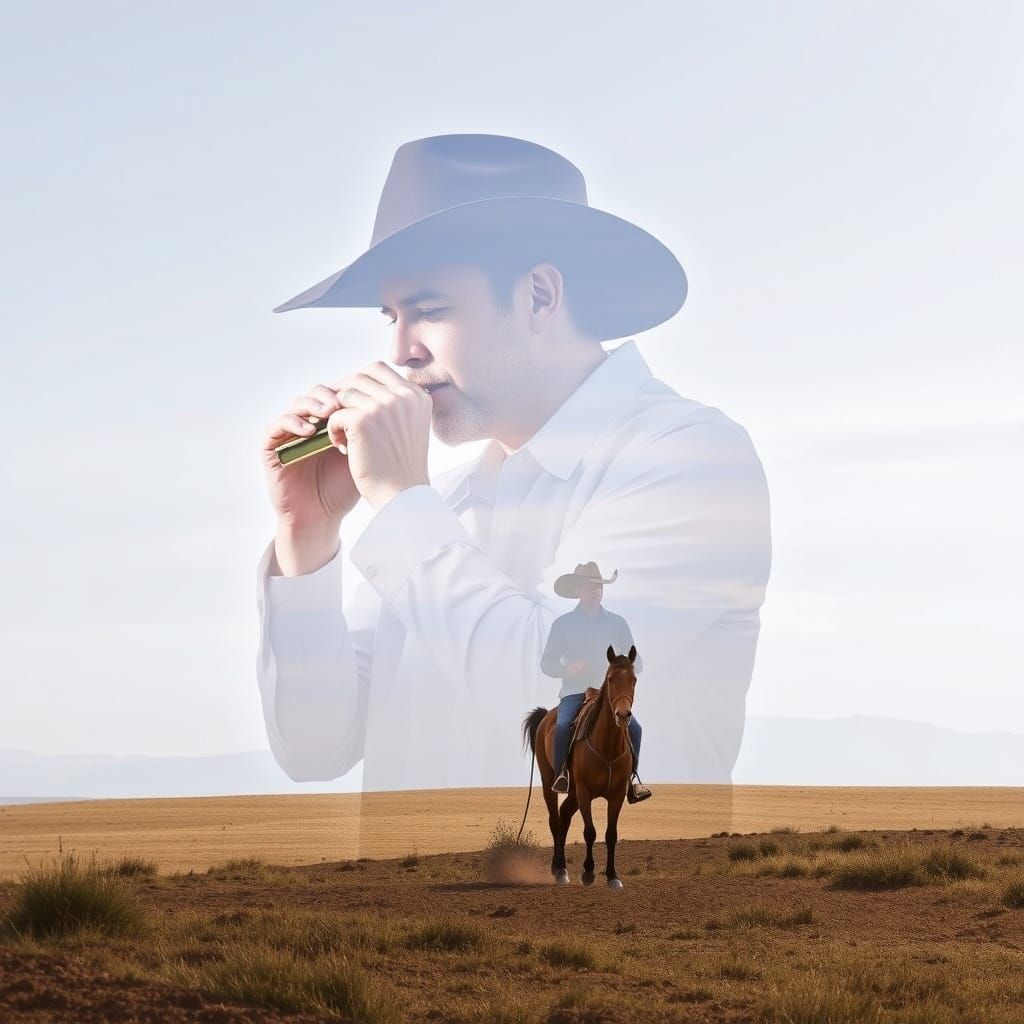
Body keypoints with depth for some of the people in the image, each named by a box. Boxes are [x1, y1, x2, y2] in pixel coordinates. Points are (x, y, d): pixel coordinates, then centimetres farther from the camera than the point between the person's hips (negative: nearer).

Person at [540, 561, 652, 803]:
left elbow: (635, 661, 13)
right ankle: (561, 776, -16)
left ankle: (631, 779, -8)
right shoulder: (563, 624, 5)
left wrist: (631, 668, -11)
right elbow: (547, 663, 6)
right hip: (574, 691, -1)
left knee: (633, 727, -21)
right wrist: (567, 669, -14)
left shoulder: (616, 622, 10)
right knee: (563, 725, -31)